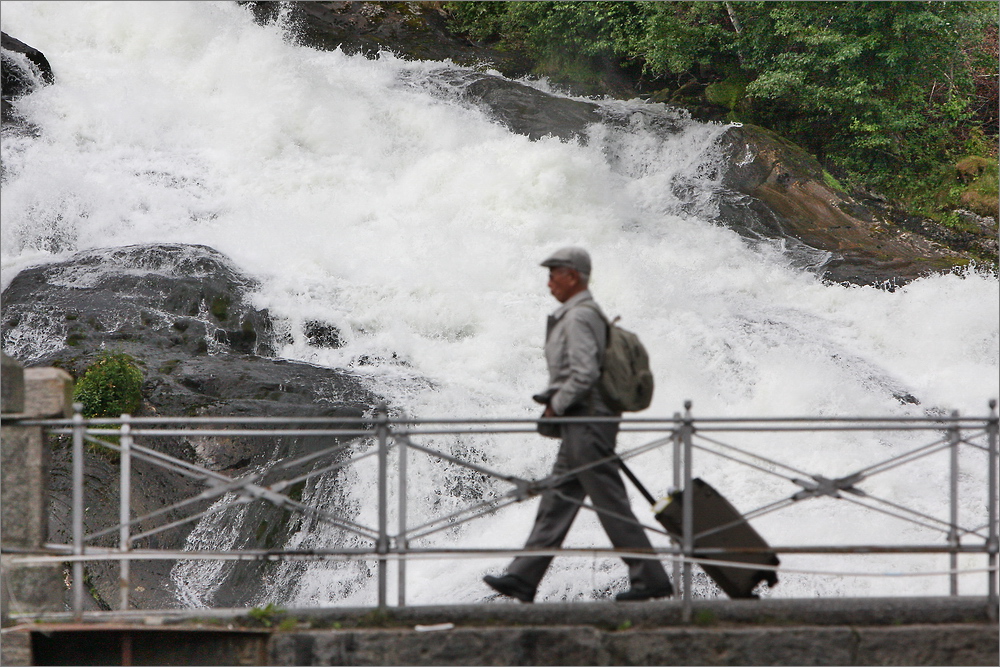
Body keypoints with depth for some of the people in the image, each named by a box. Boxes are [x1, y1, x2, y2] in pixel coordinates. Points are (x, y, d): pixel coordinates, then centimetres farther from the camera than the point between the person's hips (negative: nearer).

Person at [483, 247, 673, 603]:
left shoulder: (578, 318, -16)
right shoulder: (589, 314, 17)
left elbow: (584, 374, -25)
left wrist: (556, 406, -12)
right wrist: (555, 402, 18)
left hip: (586, 424, -11)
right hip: (579, 428, 11)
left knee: (612, 505, -7)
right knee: (556, 503, 10)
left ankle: (651, 580, -5)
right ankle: (523, 578, 12)